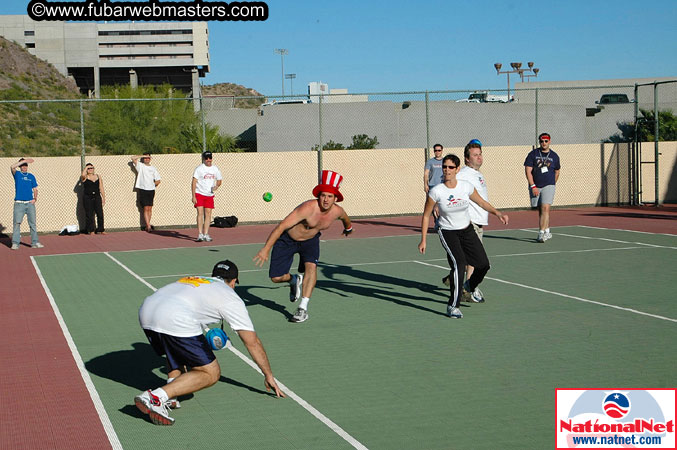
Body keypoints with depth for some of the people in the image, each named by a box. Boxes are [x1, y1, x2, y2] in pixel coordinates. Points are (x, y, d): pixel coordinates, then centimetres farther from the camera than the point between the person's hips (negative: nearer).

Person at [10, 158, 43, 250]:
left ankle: (35, 242, 6)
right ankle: (15, 243, -5)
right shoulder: (17, 174, 5)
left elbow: (35, 189, 16)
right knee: (17, 223, -6)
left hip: (30, 203, 3)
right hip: (19, 203, -3)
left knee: (33, 224, 3)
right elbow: (12, 167, -15)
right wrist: (24, 160, -14)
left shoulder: (31, 176, 15)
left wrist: (35, 199, 0)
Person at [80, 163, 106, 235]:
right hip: (87, 198, -2)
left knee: (100, 214, -4)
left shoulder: (98, 177, 12)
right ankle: (91, 230, 6)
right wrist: (86, 168, -5)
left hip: (97, 197, 2)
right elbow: (83, 175, -24)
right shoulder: (84, 178, 2)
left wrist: (104, 198, 8)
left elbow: (101, 189, 12)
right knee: (89, 215, -2)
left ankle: (101, 229, 6)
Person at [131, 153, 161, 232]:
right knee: (146, 208, -9)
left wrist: (152, 184, 7)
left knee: (150, 208, 3)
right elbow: (133, 158, -6)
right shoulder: (140, 166, 6)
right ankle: (148, 226, -13)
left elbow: (158, 181, 16)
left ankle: (147, 225, 8)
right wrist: (143, 156, -1)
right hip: (143, 190, -3)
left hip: (151, 190, 3)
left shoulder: (153, 168, 13)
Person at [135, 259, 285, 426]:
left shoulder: (192, 280, 36)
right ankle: (157, 397, -12)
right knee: (211, 373, 6)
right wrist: (269, 376, 34)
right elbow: (252, 342, 23)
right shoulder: (230, 297, 20)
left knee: (176, 351, 37)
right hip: (176, 322, -7)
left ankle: (170, 394, 13)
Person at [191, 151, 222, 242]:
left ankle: (206, 234, 8)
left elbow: (219, 181, 18)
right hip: (199, 194, -4)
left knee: (208, 214, 2)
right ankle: (200, 235, -11)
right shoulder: (199, 169, -7)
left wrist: (216, 186, -6)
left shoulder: (215, 169, 8)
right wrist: (193, 196, -15)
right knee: (200, 213, -11)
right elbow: (194, 182, -9)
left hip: (210, 195, 4)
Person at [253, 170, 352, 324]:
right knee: (276, 278, -4)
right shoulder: (308, 208, -35)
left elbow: (345, 218, 13)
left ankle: (303, 308, -20)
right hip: (287, 240, -3)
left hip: (310, 240, 3)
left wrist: (348, 227, 35)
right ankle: (294, 280, 33)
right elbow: (281, 226, -37)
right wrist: (266, 249, -42)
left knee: (311, 266, -26)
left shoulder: (337, 211, -16)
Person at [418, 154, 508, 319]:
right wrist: (423, 240, -7)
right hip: (447, 232, -4)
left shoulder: (466, 187, -10)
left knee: (483, 264, 6)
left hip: (467, 230, 5)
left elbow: (481, 202, 8)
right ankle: (452, 306, -19)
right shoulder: (436, 191, -18)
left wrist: (498, 213, -4)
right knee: (459, 262, -27)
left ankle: (467, 288, 39)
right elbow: (426, 215, -6)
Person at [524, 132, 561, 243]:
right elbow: (528, 171, -4)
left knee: (545, 208, -17)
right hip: (535, 186, 1)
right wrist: (533, 186, -12)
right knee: (540, 210, 8)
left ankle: (542, 233, -22)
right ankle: (547, 232, 22)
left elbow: (557, 172, 21)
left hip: (548, 186, -1)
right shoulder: (533, 154, 1)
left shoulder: (554, 156, 7)